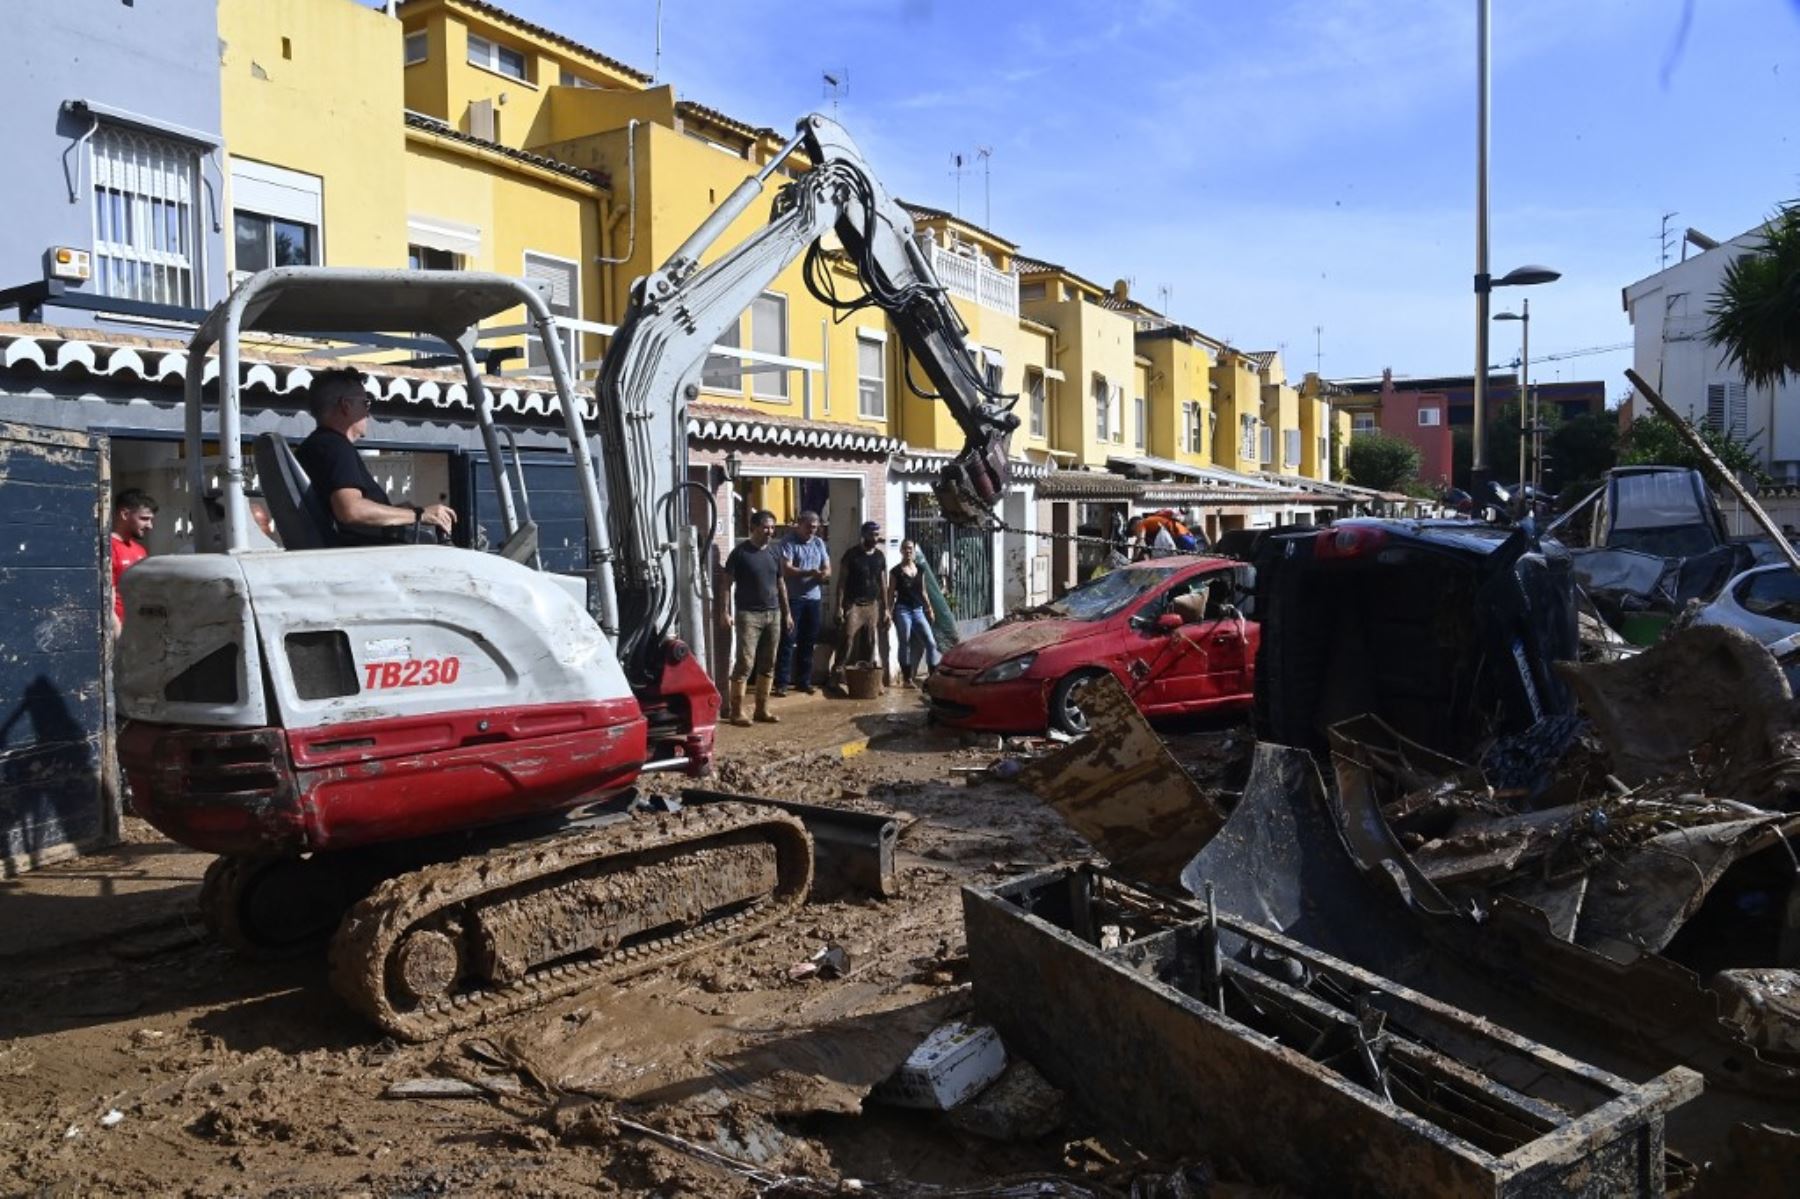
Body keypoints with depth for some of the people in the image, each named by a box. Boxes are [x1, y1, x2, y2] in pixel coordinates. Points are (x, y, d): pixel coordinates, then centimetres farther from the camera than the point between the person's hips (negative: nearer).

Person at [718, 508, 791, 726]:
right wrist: (724, 612, -13)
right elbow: (726, 583, -5)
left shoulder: (774, 553, 11)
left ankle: (762, 709, 14)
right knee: (745, 662, -10)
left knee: (768, 664, 7)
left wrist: (787, 613, 16)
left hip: (773, 614, 6)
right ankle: (736, 711, -6)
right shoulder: (740, 552, -5)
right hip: (749, 614, -6)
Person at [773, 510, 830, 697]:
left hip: (814, 599, 6)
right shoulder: (788, 542, -6)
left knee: (808, 642, 9)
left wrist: (824, 574, -14)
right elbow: (786, 569, -16)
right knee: (787, 641, -5)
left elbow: (827, 569, 11)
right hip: (793, 598, -5)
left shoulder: (820, 543, 13)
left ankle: (804, 681, 17)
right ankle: (781, 683, -3)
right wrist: (809, 573, -29)